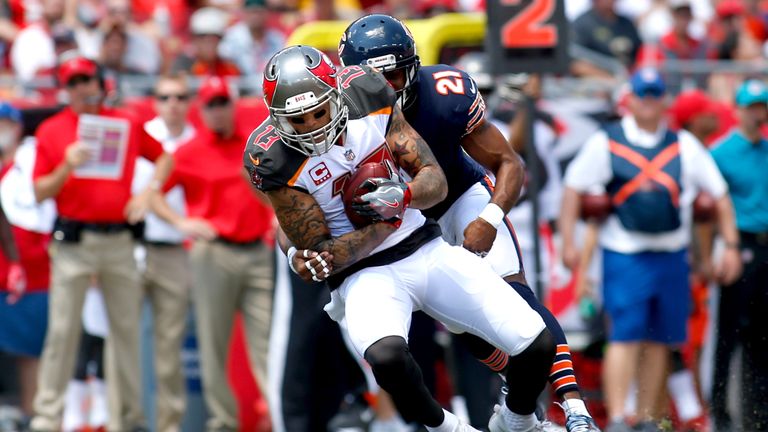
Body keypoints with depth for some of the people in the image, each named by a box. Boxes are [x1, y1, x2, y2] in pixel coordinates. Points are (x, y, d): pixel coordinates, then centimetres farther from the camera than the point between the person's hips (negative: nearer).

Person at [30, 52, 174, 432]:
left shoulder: (127, 126, 9)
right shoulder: (51, 131, 3)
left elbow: (164, 157, 21)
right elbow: (39, 192, 0)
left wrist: (148, 193, 6)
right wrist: (67, 167, -16)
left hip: (119, 240, 3)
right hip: (73, 242, -3)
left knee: (126, 328, 5)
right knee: (62, 330, -6)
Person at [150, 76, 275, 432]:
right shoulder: (190, 152, 2)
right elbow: (153, 192, 0)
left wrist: (276, 215, 9)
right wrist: (181, 222, -13)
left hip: (258, 252, 3)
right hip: (214, 253, -3)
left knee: (267, 335, -4)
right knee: (214, 344, -1)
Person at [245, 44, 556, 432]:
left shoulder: (369, 100, -5)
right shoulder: (276, 162, -15)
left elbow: (436, 181, -1)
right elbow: (322, 258, -11)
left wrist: (405, 196, -23)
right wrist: (388, 222, -16)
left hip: (428, 250, 4)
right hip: (365, 274, -4)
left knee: (537, 344, -8)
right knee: (387, 356, -38)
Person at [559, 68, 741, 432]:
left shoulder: (685, 146, 9)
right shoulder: (605, 143, 2)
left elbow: (719, 194, 13)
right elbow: (574, 188, 4)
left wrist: (731, 246, 6)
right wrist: (568, 241, -5)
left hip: (671, 256, 3)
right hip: (624, 255, -3)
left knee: (659, 340, 8)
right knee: (625, 336, -13)